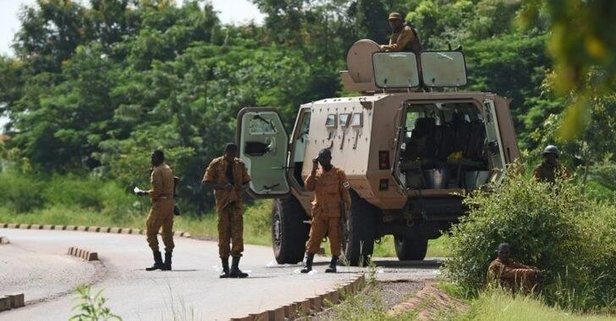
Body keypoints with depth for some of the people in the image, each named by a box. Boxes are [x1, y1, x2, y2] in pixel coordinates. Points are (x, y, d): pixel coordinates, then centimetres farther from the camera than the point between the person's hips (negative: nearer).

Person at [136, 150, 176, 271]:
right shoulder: (168, 169, 16)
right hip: (170, 202, 9)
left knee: (151, 231, -4)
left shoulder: (157, 171, -12)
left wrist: (144, 193, -4)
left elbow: (157, 191, -18)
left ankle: (158, 261, -12)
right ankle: (168, 262, 8)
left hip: (160, 203, -9)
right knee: (167, 233, 9)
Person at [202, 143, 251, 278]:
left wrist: (242, 187, -5)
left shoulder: (240, 164, 11)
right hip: (222, 202, -2)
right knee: (224, 234, 0)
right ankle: (225, 269, 7)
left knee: (237, 234, -6)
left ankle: (235, 268, -7)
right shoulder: (216, 164, 1)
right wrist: (222, 186, -17)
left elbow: (246, 182, 19)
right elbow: (206, 182, -2)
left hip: (236, 202, 2)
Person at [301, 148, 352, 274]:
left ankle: (333, 264, 3)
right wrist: (313, 170, -6)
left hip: (334, 213, -3)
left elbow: (345, 192, 2)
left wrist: (347, 207, -6)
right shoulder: (316, 174, 13)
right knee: (314, 238, 0)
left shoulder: (339, 174, 4)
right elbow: (309, 187, -2)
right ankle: (308, 264, 4)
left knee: (335, 239, -2)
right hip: (319, 212, 3)